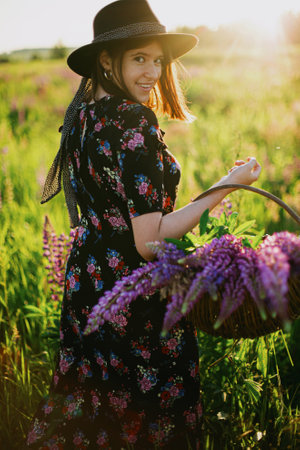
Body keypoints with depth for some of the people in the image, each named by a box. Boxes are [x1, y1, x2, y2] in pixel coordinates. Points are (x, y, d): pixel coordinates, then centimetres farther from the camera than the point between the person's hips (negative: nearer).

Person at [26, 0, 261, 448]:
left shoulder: (85, 114, 4)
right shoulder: (135, 122, -22)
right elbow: (149, 241, -25)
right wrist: (227, 185, -21)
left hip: (87, 284, 9)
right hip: (138, 299, -8)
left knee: (93, 409, 24)